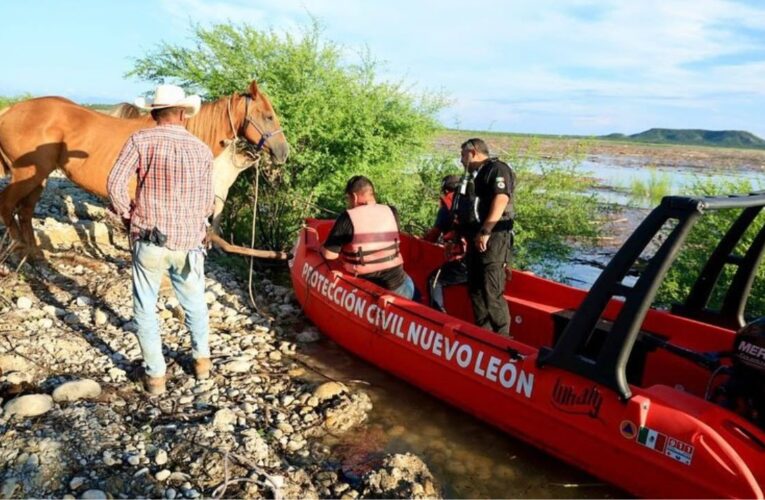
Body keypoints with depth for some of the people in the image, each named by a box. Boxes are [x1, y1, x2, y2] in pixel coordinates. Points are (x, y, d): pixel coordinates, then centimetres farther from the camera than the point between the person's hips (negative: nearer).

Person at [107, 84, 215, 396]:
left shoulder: (140, 141, -5)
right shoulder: (202, 150, 2)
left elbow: (115, 184, -11)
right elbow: (207, 204, 5)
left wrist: (127, 215, 5)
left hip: (149, 241, -2)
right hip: (189, 244, 2)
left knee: (145, 309, 13)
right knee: (195, 303, 22)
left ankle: (155, 375, 20)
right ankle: (202, 359, 38)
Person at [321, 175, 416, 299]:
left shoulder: (348, 217, -12)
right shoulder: (391, 212, -1)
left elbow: (330, 254, -12)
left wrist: (321, 248, 11)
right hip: (396, 285, 2)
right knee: (409, 284, 32)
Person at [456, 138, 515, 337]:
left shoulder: (497, 169, -6)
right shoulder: (473, 175, 23)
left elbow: (501, 200, -19)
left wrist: (485, 232, -25)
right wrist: (464, 234, 18)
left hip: (492, 238, -10)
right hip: (475, 239, 10)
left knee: (491, 293, -11)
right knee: (476, 290, 12)